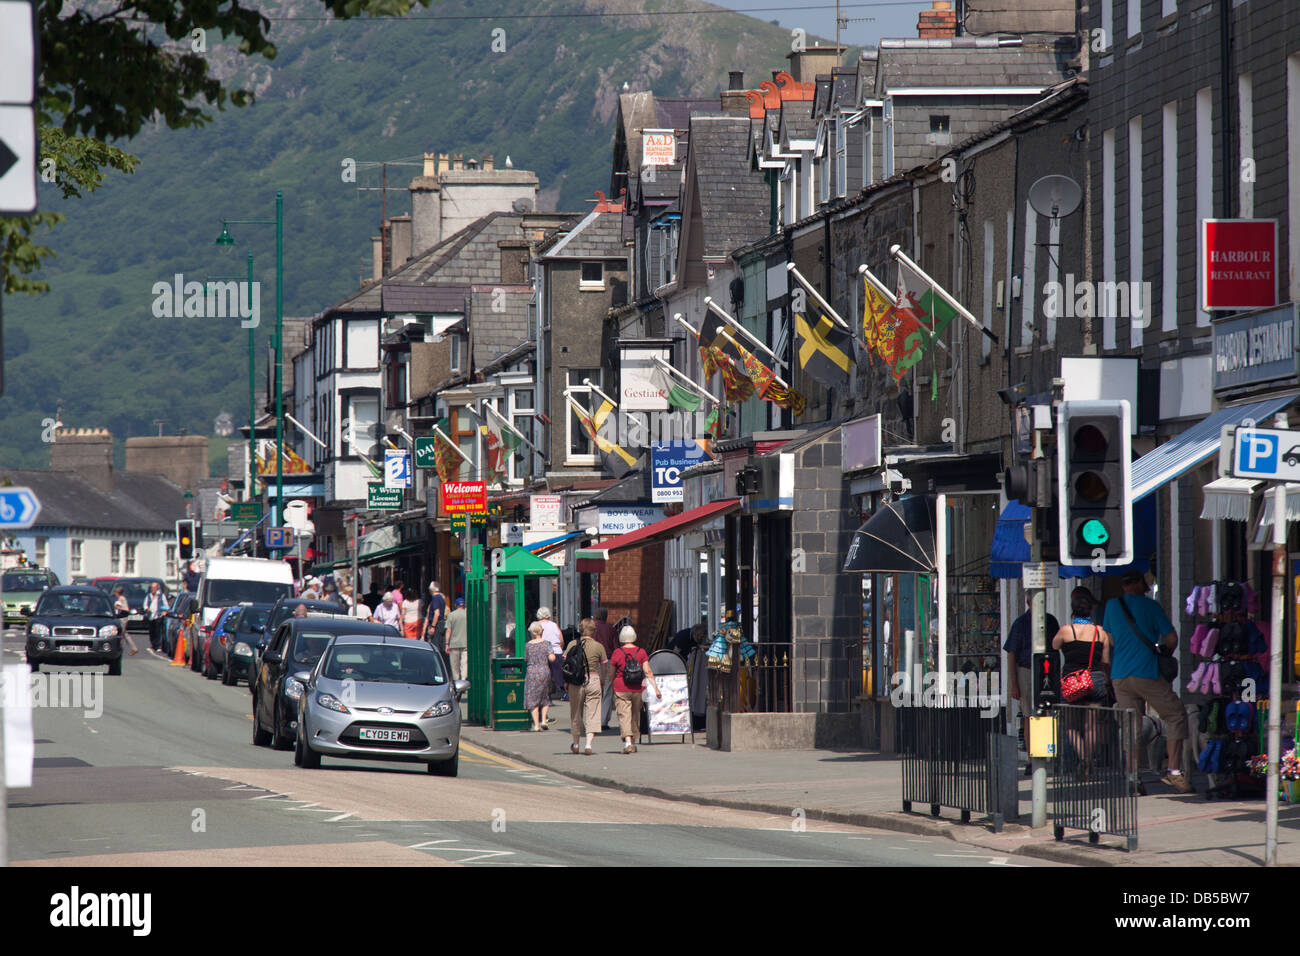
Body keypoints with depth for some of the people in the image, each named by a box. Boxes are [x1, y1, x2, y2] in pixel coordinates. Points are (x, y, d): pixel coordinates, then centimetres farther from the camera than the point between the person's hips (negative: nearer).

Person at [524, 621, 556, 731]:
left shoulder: (528, 645, -1)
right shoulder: (546, 643, -5)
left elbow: (526, 659, 7)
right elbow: (552, 658, -13)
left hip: (531, 672, 0)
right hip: (544, 671, 0)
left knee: (532, 699, 3)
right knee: (545, 698, 16)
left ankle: (536, 724, -3)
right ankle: (543, 720, 2)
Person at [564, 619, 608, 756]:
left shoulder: (572, 645, -2)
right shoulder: (598, 647, -3)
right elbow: (605, 668, 4)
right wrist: (602, 682, 21)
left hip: (575, 681, 1)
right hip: (593, 681, -1)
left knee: (576, 713, 15)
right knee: (592, 714, 1)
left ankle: (576, 743, 27)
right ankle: (588, 743, -12)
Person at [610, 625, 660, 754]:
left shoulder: (617, 653, -4)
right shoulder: (641, 653, 1)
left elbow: (612, 674, 4)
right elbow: (648, 672, -4)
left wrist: (612, 688, 19)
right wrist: (656, 688, -3)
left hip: (621, 689, -3)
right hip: (637, 689, 3)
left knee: (624, 715, -6)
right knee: (635, 716, 17)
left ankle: (627, 742, -23)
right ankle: (633, 743, 25)